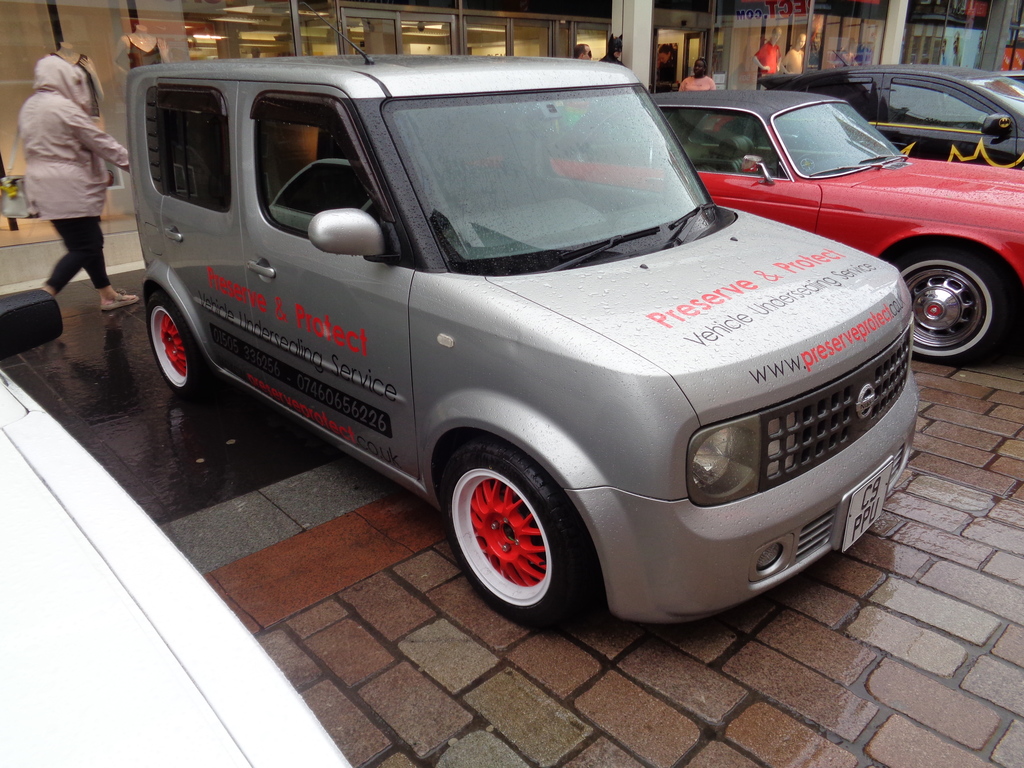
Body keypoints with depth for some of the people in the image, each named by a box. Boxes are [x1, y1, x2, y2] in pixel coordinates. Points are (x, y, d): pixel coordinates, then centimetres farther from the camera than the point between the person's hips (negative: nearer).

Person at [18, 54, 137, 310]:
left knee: (91, 240, 16)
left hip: (45, 188, 10)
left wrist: (100, 171, 21)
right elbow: (99, 141, -11)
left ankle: (107, 295, 21)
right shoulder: (64, 107, -14)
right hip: (68, 189, -10)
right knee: (82, 248, -7)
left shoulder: (30, 107, 16)